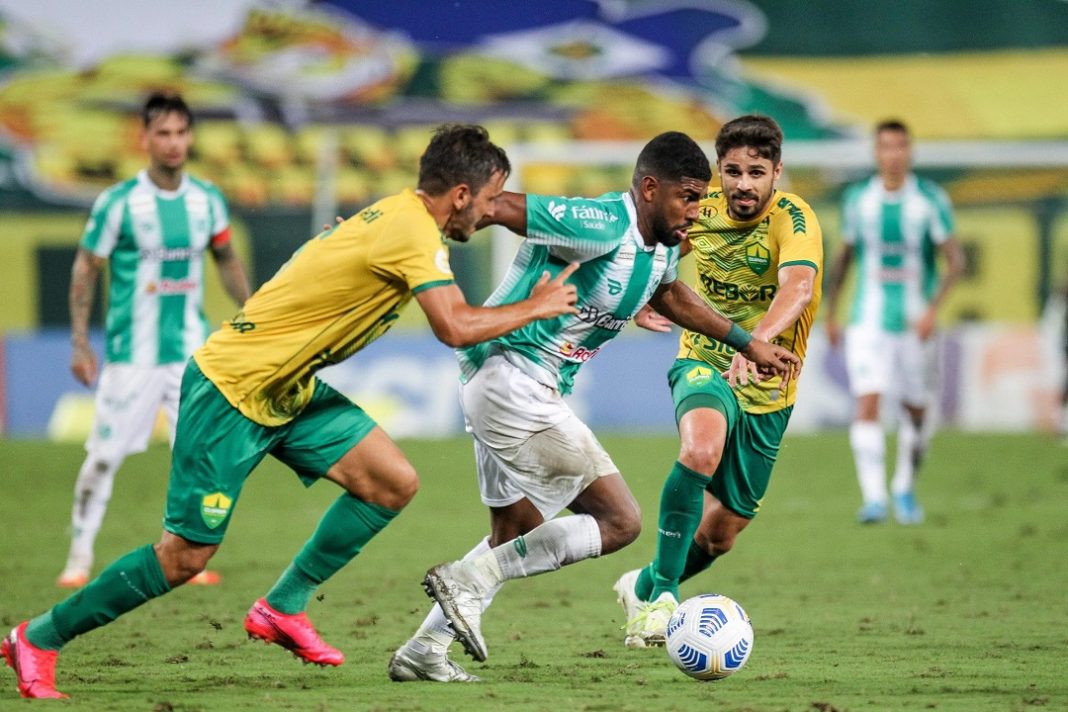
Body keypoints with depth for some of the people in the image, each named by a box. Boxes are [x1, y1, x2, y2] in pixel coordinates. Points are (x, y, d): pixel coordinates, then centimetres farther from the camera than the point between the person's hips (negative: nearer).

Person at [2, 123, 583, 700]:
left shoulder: (399, 213, 5)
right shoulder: (413, 230, -22)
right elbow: (455, 328, -29)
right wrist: (535, 308, -14)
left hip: (289, 390, 10)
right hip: (231, 388, -10)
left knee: (394, 483, 0)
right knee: (186, 555, -6)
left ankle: (282, 609, 11)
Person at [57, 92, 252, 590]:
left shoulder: (207, 200, 3)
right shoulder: (119, 202, -9)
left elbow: (226, 260, 18)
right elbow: (86, 268, -3)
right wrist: (80, 342, -5)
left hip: (191, 351, 3)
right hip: (131, 355, -3)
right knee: (103, 456, -2)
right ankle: (79, 557, 9)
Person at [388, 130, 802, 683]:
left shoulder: (662, 248, 10)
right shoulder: (602, 227, -21)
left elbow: (670, 296, 34)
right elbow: (496, 206, -22)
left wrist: (747, 342, 37)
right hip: (514, 377, -10)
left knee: (517, 536, 20)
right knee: (619, 521, -8)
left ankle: (422, 652, 21)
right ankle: (469, 580, -9)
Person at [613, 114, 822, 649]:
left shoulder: (792, 219, -19)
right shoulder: (702, 213, -6)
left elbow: (797, 287, -40)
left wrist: (757, 340, -59)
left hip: (766, 390, 0)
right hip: (704, 365, 0)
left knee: (722, 531, 8)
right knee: (701, 449, -35)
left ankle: (643, 587, 38)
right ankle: (663, 596, -29)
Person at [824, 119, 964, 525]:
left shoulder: (931, 200, -5)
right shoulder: (858, 199, 1)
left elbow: (956, 261, -8)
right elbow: (843, 257, 14)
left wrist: (933, 309, -20)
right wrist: (830, 313, 14)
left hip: (915, 324, 0)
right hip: (868, 322, 0)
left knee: (914, 410, 11)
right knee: (867, 406, -16)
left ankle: (905, 489, 33)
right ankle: (874, 499, -20)